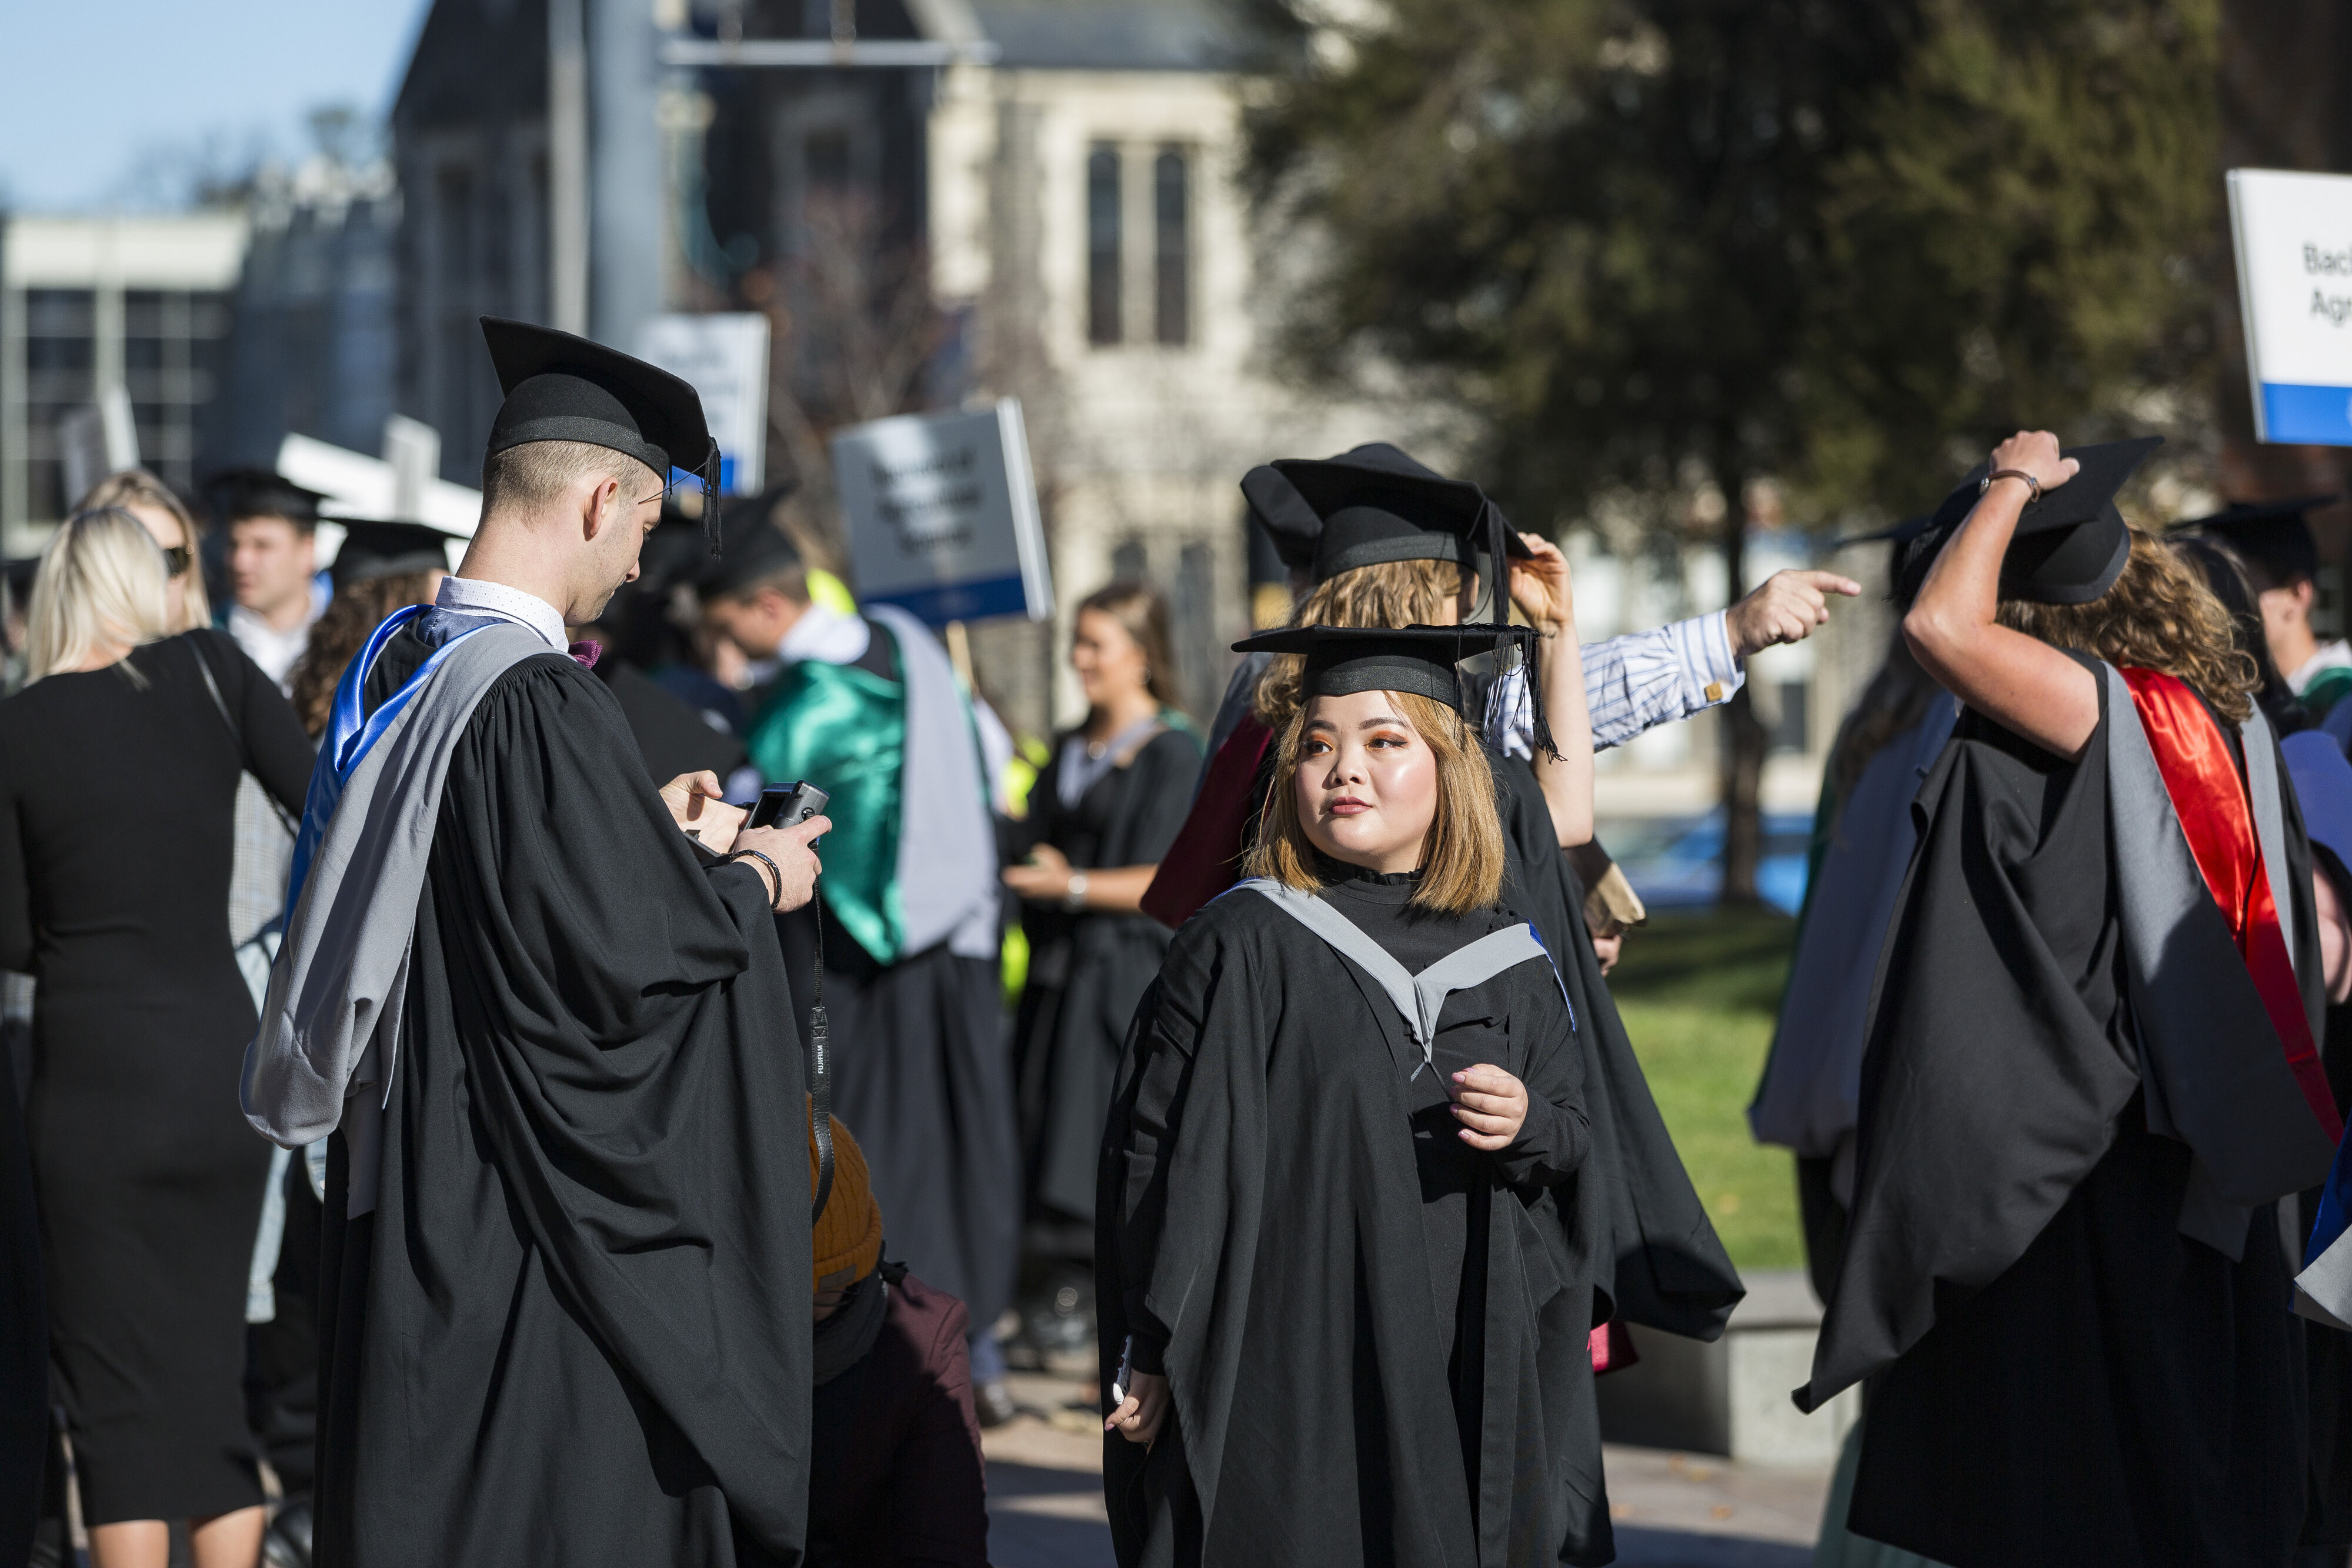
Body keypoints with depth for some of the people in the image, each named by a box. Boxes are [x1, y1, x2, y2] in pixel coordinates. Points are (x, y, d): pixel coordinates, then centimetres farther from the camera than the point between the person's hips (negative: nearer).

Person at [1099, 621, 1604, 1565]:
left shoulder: (1507, 963, 9)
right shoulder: (1242, 948, -4)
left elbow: (1584, 1147, 13)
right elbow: (1169, 1155, -6)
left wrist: (1530, 1127, -10)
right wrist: (1154, 1354, -9)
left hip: (1469, 1398, 4)